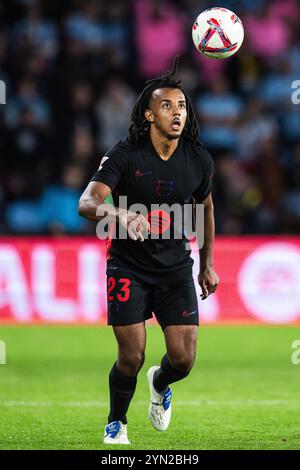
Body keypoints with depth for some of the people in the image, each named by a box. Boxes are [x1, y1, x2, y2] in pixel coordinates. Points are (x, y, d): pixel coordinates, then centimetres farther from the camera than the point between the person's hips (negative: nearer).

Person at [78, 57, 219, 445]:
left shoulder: (199, 160, -4)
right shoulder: (125, 155, -16)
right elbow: (86, 202, -28)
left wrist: (207, 264, 18)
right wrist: (117, 214, -50)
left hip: (176, 268, 3)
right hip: (129, 267, -3)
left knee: (183, 359, -6)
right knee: (131, 357, -8)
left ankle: (160, 384, 33)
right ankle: (116, 423, 22)